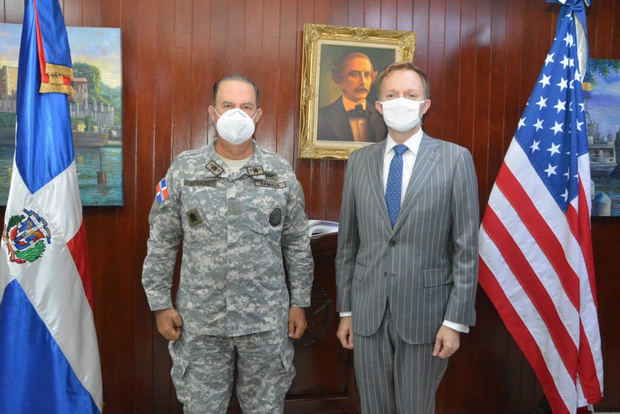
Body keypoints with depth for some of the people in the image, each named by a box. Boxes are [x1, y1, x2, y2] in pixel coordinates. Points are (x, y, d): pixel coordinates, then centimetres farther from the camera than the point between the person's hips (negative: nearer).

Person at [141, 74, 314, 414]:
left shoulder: (281, 172, 0)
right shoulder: (184, 170, -1)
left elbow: (297, 245, 6)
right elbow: (161, 244, 3)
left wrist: (299, 303, 4)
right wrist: (160, 304, 1)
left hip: (267, 321, 1)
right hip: (200, 321, 0)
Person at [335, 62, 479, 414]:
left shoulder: (455, 158, -4)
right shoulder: (359, 161, 5)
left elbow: (466, 247, -6)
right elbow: (348, 242, 8)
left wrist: (456, 321, -8)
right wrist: (346, 309, 8)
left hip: (424, 313, -2)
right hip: (368, 314, 3)